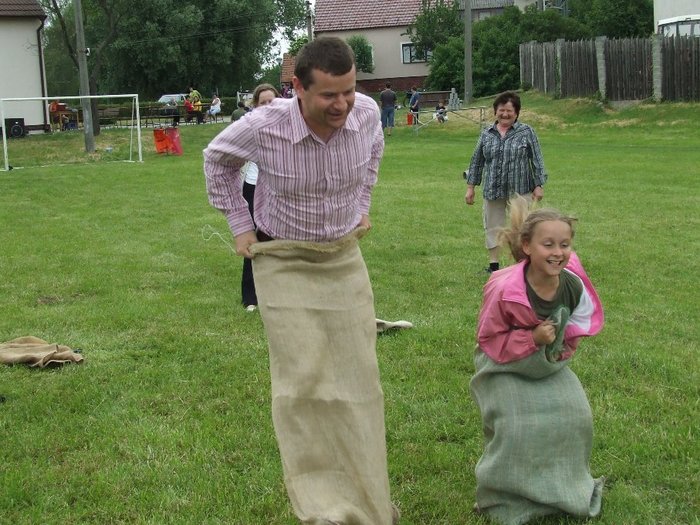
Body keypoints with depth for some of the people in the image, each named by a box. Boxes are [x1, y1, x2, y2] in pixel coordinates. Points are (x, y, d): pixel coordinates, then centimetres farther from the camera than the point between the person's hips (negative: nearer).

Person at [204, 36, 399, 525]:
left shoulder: (367, 112, -15)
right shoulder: (263, 126, -24)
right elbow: (217, 159, 1)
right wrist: (240, 224, 1)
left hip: (345, 256, 3)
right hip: (284, 261, -3)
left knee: (357, 376, 8)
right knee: (303, 380, -8)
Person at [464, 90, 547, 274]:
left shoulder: (526, 132, 1)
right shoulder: (487, 134, 9)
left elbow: (537, 160, 0)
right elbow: (477, 162, 12)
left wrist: (538, 186, -5)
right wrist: (470, 187, 9)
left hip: (520, 190, -3)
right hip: (493, 191, 3)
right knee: (493, 227, 8)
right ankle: (494, 264, 17)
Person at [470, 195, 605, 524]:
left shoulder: (574, 286, -17)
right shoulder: (505, 291, -30)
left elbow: (581, 321, 5)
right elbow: (489, 339, -18)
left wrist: (565, 346, -10)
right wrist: (532, 339, -28)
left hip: (551, 365, 5)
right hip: (506, 367, -4)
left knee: (575, 415, -5)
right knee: (517, 426, -19)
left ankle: (564, 487, 21)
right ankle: (505, 498, 6)